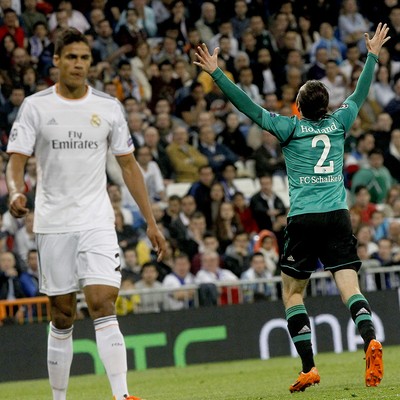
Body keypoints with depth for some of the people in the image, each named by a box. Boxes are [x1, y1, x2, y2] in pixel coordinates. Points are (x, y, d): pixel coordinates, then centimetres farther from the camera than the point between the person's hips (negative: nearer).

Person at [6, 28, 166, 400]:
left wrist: (151, 222, 7)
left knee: (103, 306, -14)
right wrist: (16, 191, -27)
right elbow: (16, 160, -4)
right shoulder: (35, 106, 1)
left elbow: (128, 165, 11)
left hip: (97, 221, 0)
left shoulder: (108, 107, 6)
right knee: (62, 316, 4)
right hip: (52, 224, 0)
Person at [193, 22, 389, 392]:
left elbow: (249, 107, -2)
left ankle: (309, 368, -3)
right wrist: (373, 55, 39)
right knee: (349, 287, -5)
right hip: (338, 217, 3)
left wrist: (216, 73, 0)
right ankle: (370, 340, -33)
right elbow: (360, 94, 27)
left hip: (303, 219, -2)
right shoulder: (338, 124, 11)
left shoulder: (291, 128, 3)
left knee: (293, 292, 7)